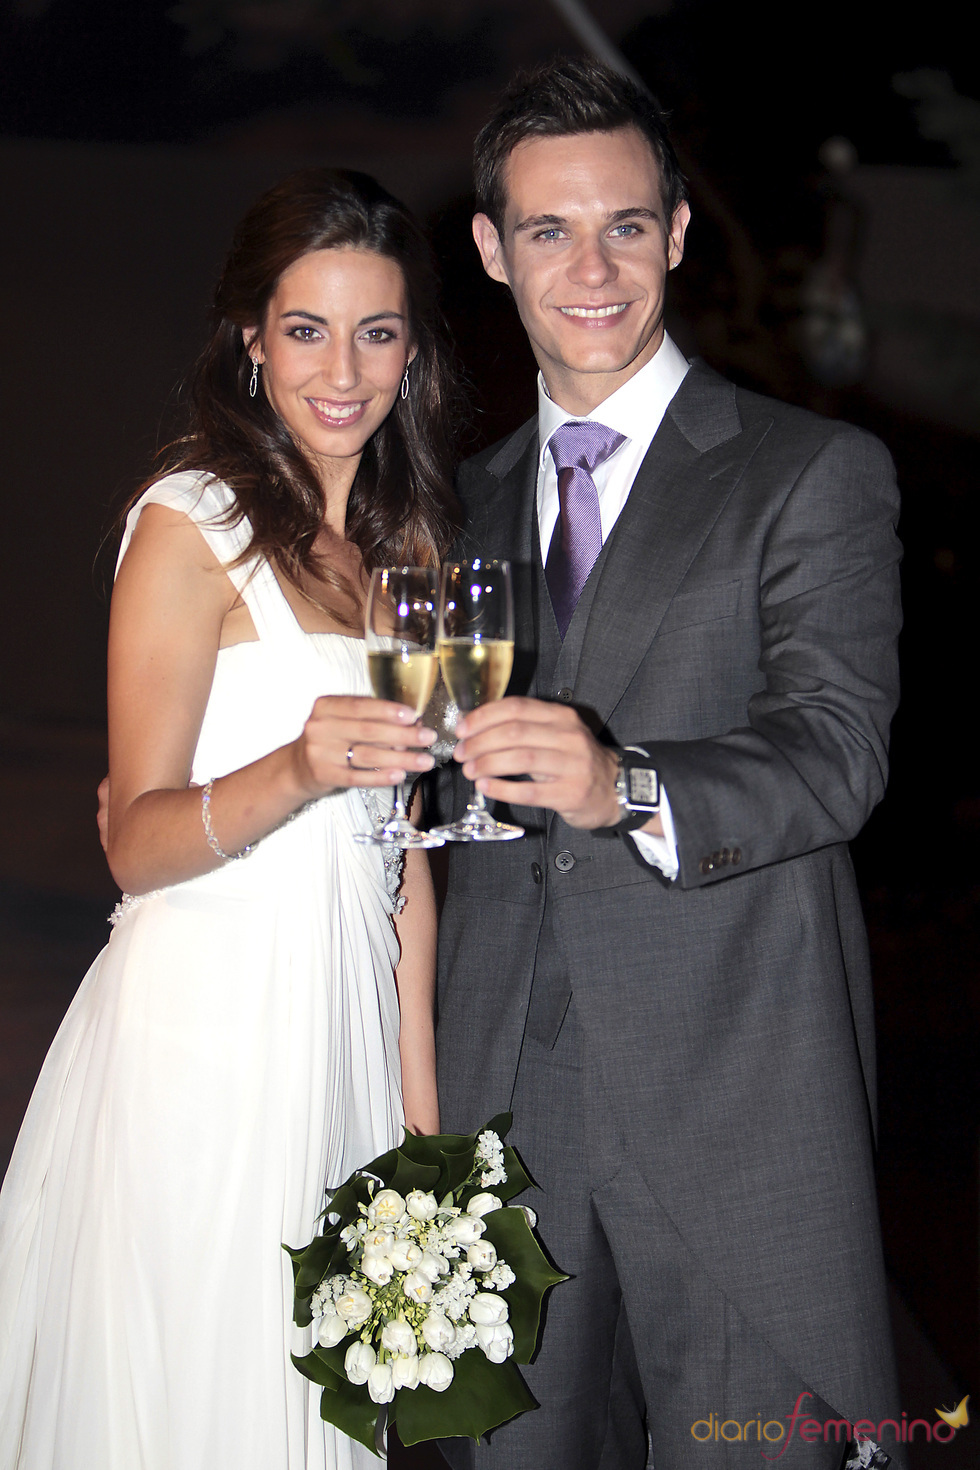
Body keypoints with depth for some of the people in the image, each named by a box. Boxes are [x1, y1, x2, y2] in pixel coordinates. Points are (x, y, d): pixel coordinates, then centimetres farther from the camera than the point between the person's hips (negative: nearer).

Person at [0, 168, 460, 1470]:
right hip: (202, 1026, -6)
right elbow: (136, 839, -13)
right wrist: (297, 770, -32)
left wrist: (420, 1086, 11)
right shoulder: (191, 523, -9)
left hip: (354, 1016, 6)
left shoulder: (408, 541, 13)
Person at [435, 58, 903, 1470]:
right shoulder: (474, 499, 16)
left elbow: (836, 750, -14)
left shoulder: (816, 473, -2)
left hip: (733, 1102, -4)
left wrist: (624, 784, -31)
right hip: (511, 1091, 5)